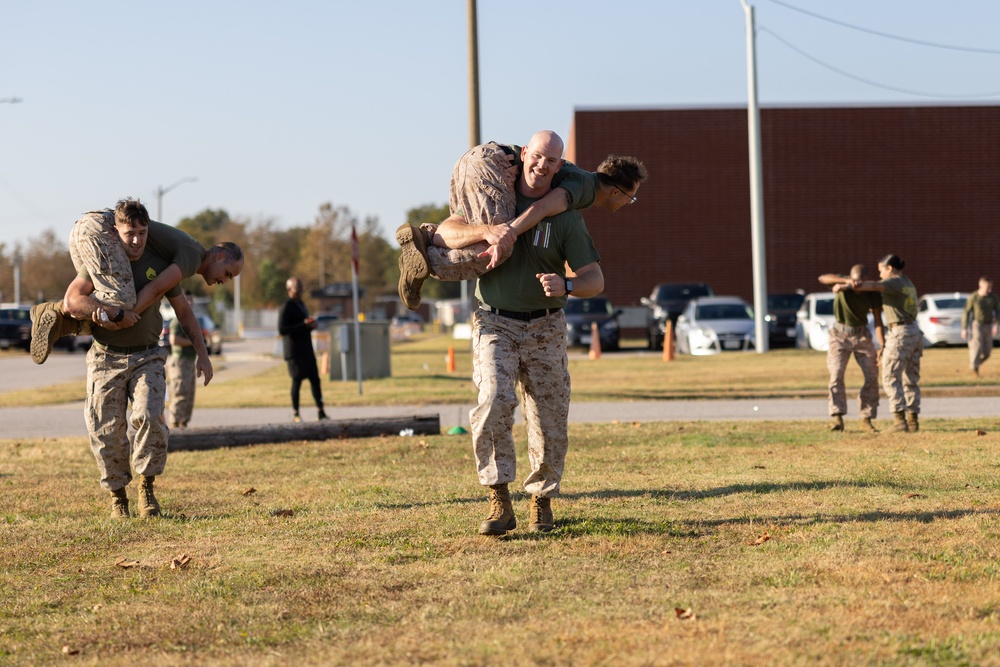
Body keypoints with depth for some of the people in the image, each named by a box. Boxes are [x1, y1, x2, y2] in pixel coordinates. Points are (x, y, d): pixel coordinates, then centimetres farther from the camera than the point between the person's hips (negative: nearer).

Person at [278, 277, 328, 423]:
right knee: (297, 380, -5)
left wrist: (311, 325, 5)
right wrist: (303, 325, -22)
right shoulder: (286, 308, -10)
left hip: (307, 350, 8)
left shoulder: (301, 305, 18)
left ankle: (320, 412, 7)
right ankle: (295, 414, 2)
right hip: (295, 352, -8)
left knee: (315, 379, 5)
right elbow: (282, 330, -18)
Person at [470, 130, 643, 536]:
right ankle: (500, 505, -21)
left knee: (550, 420, 0)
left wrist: (565, 286, -28)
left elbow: (595, 281, -9)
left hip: (544, 328, 0)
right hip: (495, 323, 0)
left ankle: (541, 503, 22)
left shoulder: (566, 217, -5)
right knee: (494, 401, -23)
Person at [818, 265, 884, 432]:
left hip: (861, 335, 2)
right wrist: (846, 281, -55)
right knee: (837, 374, -18)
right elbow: (822, 278, -39)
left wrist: (883, 347, -25)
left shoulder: (874, 294, -14)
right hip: (840, 335, -2)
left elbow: (878, 321, -13)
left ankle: (867, 419, 3)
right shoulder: (842, 281, -19)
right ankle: (838, 419, -21)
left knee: (872, 377, -7)